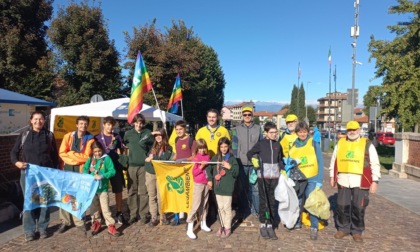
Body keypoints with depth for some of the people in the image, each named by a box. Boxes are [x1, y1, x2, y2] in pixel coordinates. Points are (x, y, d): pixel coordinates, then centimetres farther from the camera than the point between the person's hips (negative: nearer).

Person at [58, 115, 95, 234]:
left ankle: (79, 221, 14)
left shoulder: (90, 139, -2)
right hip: (68, 168, 2)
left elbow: (86, 157, -10)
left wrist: (70, 153, -7)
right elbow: (62, 153, 0)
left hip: (81, 169, -2)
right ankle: (65, 221, 15)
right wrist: (77, 157, -11)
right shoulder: (68, 136, 6)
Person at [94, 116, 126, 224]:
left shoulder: (117, 137, 7)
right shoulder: (97, 137, 3)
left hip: (115, 166, 1)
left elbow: (119, 152, 11)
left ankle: (119, 213, 17)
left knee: (118, 191, 6)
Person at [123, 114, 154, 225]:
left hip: (144, 165, -1)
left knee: (143, 192, 3)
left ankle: (143, 214, 13)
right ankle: (133, 214, 17)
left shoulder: (148, 133, 3)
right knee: (132, 191, 6)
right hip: (132, 166, 2)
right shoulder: (128, 134, 7)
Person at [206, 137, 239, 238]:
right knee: (220, 208, 14)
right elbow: (208, 168, 10)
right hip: (217, 187, 4)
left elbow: (236, 173, -8)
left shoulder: (232, 158, -6)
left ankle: (228, 228, 18)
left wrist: (230, 167, -23)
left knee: (227, 208, 4)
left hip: (227, 188, -4)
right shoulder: (215, 158, 5)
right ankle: (222, 226, 28)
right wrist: (209, 179, 2)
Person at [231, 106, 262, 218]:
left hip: (255, 163, 0)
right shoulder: (237, 129, 5)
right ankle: (244, 210, 21)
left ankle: (257, 210, 10)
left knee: (255, 187, -2)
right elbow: (234, 146, 4)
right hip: (241, 163, 1)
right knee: (242, 187, 7)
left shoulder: (258, 128, 5)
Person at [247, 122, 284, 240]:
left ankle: (270, 225, 16)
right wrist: (253, 159, -14)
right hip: (263, 176, -3)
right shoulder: (260, 143, -1)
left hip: (275, 176, 3)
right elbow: (249, 153, 5)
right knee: (263, 201, 4)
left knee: (272, 202, 7)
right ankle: (262, 225, 15)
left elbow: (280, 159, 17)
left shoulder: (277, 144, 9)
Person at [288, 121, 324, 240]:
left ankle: (314, 228, 11)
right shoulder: (293, 146, 5)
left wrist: (319, 181, -11)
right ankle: (297, 223, 32)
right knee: (297, 203, 13)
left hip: (312, 179, -3)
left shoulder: (314, 143, -5)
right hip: (298, 179, 4)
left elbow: (320, 162, -7)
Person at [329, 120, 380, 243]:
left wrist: (375, 181, -6)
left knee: (358, 207, 4)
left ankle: (357, 231, 22)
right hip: (343, 181, 3)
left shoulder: (367, 144, 0)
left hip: (360, 182, -2)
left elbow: (375, 164, -1)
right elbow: (333, 161, 15)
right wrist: (332, 176, 13)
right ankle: (343, 228, 25)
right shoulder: (340, 143, 9)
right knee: (342, 206, 8)